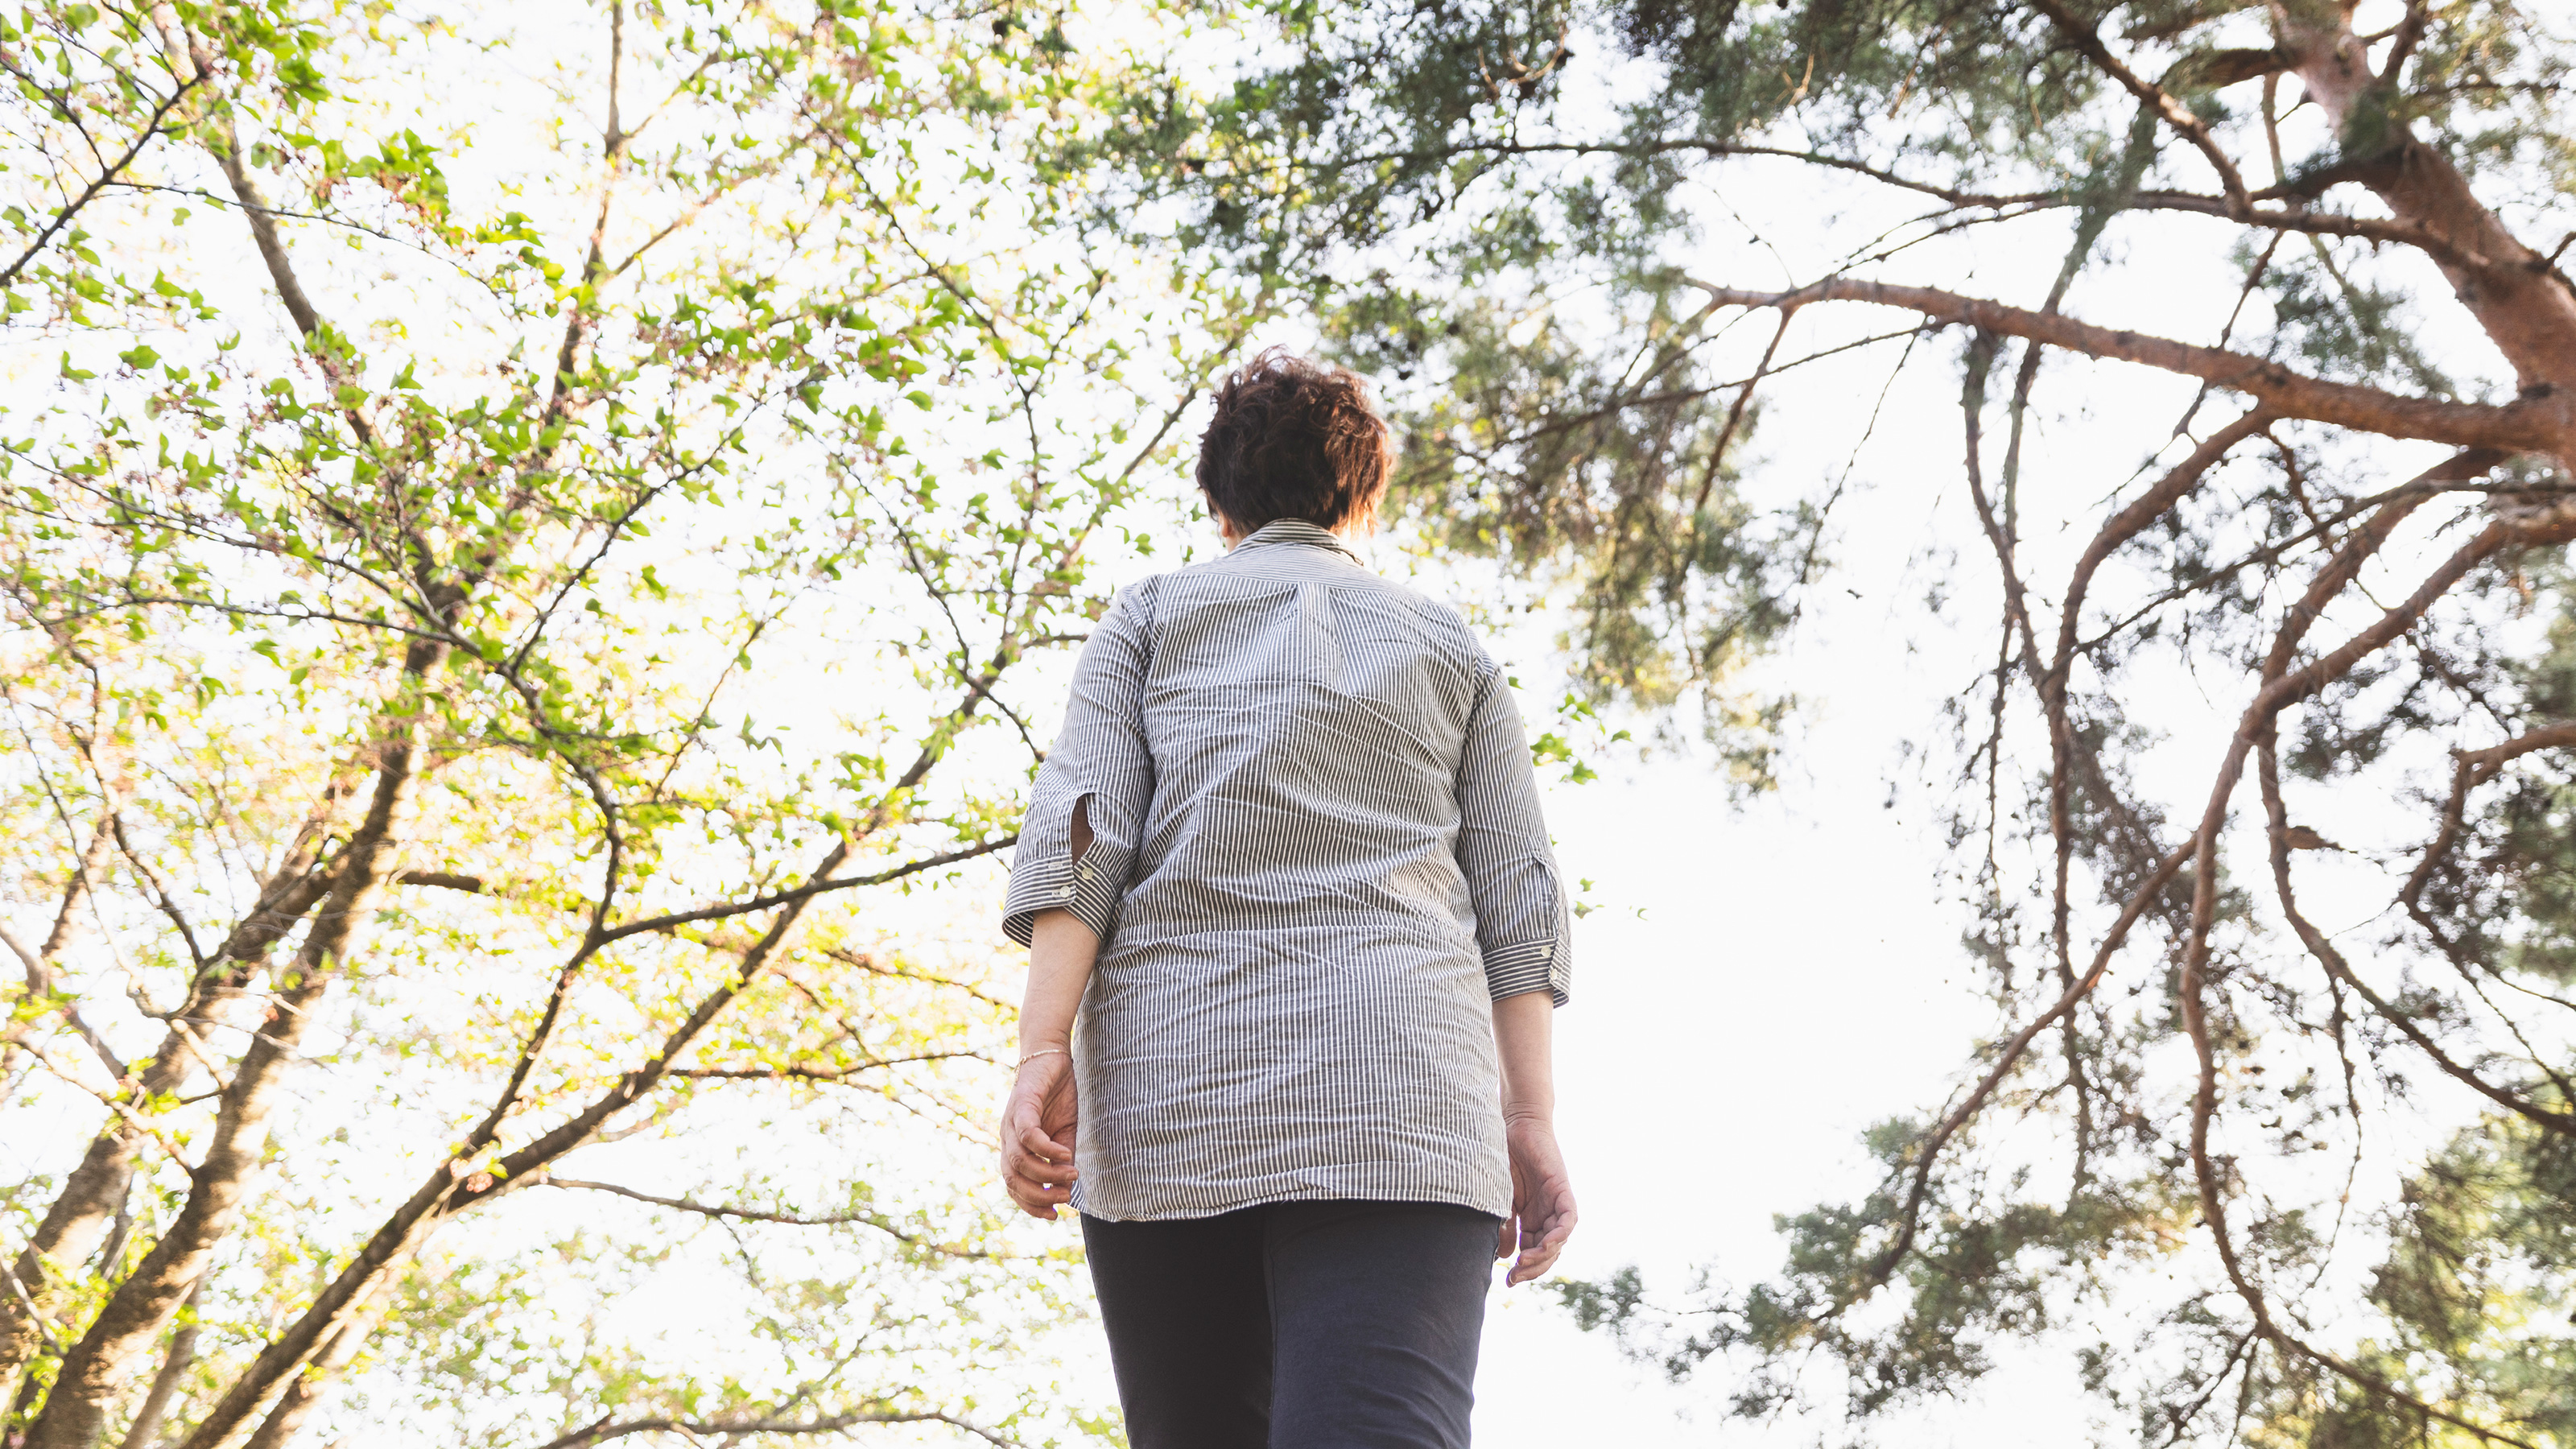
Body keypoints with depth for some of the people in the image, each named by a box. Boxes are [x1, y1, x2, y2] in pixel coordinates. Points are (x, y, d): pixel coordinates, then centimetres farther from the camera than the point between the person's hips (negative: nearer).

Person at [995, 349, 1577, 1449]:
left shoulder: (1150, 615, 18)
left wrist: (1044, 1051, -5)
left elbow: (1078, 825, 2)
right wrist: (1530, 1120, 8)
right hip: (1397, 1079, 0)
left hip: (1169, 1078, 1)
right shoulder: (1449, 645, 22)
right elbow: (1515, 893, 11)